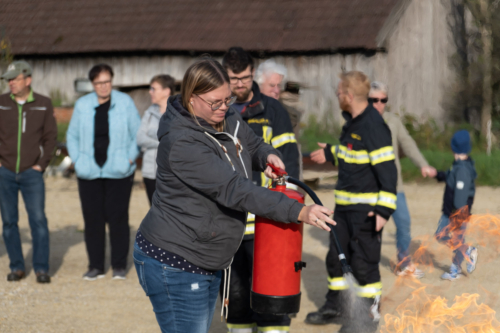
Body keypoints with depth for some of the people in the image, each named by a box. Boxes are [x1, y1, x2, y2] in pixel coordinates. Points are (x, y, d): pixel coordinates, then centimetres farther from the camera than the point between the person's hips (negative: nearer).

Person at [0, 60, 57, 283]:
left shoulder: (43, 104, 2)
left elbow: (50, 136, 6)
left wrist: (42, 163, -2)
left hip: (31, 173, -1)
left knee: (38, 219, -8)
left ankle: (41, 268, -1)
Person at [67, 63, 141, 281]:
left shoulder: (125, 102, 2)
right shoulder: (82, 105, 7)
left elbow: (137, 134, 7)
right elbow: (72, 135, 16)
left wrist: (131, 158, -2)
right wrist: (77, 160, 6)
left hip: (118, 173, -2)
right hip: (90, 173, 2)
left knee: (118, 218, -1)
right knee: (92, 219, 3)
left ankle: (119, 266, 9)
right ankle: (95, 266, 11)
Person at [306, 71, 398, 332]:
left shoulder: (374, 126, -21)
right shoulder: (351, 122, 8)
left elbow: (387, 170, -22)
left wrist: (384, 209, -26)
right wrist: (330, 154, 36)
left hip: (366, 209, -9)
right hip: (344, 205, 9)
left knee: (364, 262, -1)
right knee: (336, 257, 17)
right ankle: (336, 307, 32)